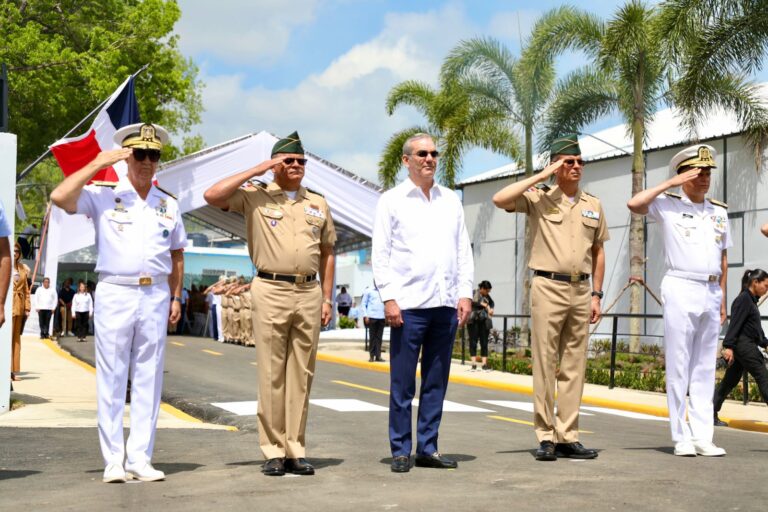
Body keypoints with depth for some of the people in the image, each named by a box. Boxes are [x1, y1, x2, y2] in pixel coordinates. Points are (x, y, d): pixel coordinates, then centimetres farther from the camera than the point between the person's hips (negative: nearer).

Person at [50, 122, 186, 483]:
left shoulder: (169, 205, 14)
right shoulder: (103, 197, 3)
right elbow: (60, 197, -13)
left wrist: (176, 297, 11)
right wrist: (97, 163, -11)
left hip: (155, 297, 3)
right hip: (114, 294, -3)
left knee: (148, 380, 3)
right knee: (112, 380, -2)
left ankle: (140, 459, 8)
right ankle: (113, 461, 3)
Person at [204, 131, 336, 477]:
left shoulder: (318, 204, 17)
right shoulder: (255, 197, 5)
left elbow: (327, 252, 19)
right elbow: (212, 196, -10)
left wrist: (327, 298, 11)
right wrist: (258, 170, -7)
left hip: (309, 293, 4)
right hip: (271, 291, -3)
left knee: (302, 374, 5)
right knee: (271, 374, -2)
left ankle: (295, 449, 10)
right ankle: (273, 451, 3)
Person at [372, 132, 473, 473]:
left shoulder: (451, 200, 16)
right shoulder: (392, 200, 4)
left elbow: (464, 251, 16)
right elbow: (380, 254, 0)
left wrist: (465, 293, 5)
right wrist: (388, 298, -9)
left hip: (446, 304, 4)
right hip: (409, 304, -4)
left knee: (436, 382, 8)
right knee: (402, 383, -2)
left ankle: (428, 449, 15)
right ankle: (400, 451, 6)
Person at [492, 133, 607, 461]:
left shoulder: (593, 205, 14)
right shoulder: (539, 197, 1)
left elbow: (598, 251, 17)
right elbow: (500, 199, -17)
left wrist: (596, 295, 9)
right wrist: (541, 176, -11)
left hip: (580, 290, 5)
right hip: (548, 287, -4)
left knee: (574, 367, 5)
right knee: (545, 364, -4)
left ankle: (568, 437, 9)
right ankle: (545, 437, 1)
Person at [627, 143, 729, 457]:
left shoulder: (719, 212, 14)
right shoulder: (668, 205, -1)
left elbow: (723, 257, 18)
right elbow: (634, 204, -19)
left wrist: (722, 299, 14)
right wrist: (670, 183, -14)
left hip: (711, 293, 5)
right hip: (681, 290, -5)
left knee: (705, 369, 6)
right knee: (678, 367, -3)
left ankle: (703, 437, 9)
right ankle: (681, 438, 1)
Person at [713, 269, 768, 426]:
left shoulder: (751, 300, 18)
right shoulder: (744, 299, -12)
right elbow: (735, 324, -19)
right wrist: (729, 346, -23)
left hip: (745, 346, 10)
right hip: (744, 344, -10)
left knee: (730, 380, 9)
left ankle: (711, 415, 11)